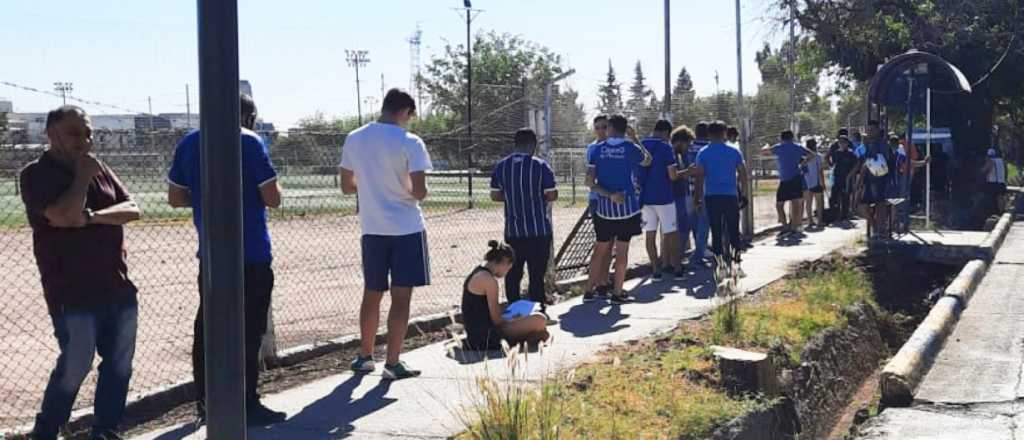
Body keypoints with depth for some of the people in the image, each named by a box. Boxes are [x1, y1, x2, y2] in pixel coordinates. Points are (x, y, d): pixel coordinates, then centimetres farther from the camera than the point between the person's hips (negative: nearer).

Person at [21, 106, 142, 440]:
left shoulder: (99, 169, 13)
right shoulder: (36, 174, -5)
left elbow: (133, 209, 2)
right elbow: (64, 215, -21)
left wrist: (93, 217, -13)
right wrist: (82, 177, -10)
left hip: (118, 287, 6)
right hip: (72, 293, -6)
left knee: (119, 365, 10)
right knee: (75, 367, -3)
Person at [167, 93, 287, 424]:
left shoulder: (188, 144, 7)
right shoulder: (249, 142, -10)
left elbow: (175, 198, 11)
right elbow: (273, 198, -11)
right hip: (250, 253, -5)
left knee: (207, 326, 11)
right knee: (248, 330, -1)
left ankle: (205, 402, 16)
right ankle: (247, 405, 2)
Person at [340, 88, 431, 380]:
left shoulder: (354, 139, 2)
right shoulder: (410, 143, -13)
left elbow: (346, 187, 8)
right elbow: (419, 192, -17)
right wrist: (409, 190, 5)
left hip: (371, 228, 5)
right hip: (406, 228, -5)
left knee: (372, 294, 17)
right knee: (401, 296, 2)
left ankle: (365, 357, 27)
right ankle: (392, 364, 3)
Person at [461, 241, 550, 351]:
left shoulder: (476, 273, 13)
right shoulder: (489, 280, -17)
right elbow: (496, 320, -15)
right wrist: (512, 320, 3)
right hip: (485, 339, -10)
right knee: (539, 320, -15)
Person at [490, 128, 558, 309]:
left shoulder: (501, 166, 2)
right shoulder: (540, 165, -10)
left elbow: (495, 195, 6)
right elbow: (552, 195, -9)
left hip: (512, 230, 4)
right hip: (538, 229, -4)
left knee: (513, 271, 12)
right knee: (537, 271, 4)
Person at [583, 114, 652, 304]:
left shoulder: (597, 150, 0)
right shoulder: (630, 148, -5)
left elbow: (590, 181, -5)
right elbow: (647, 161, 16)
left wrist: (609, 195, -6)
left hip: (604, 208, 2)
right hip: (627, 206, -2)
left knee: (600, 249, 13)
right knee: (622, 251, 4)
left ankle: (589, 290, 14)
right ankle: (617, 293, 7)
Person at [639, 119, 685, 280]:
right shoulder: (665, 147, -11)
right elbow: (673, 176, -14)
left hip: (645, 197, 4)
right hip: (663, 197, -4)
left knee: (650, 235, 5)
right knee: (671, 234, 6)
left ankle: (656, 270, 6)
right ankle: (677, 268, 9)